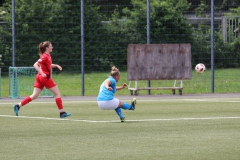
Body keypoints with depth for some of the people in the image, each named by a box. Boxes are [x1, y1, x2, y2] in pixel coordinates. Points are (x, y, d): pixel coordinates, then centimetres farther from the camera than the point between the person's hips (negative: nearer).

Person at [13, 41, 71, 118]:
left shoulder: (48, 56, 14)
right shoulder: (45, 56, -14)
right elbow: (35, 65, -21)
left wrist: (56, 65, 16)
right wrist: (42, 73, -30)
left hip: (40, 77, 9)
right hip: (45, 78, -9)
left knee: (34, 96, 5)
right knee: (57, 94, -1)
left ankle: (18, 106, -3)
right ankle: (62, 113, 1)